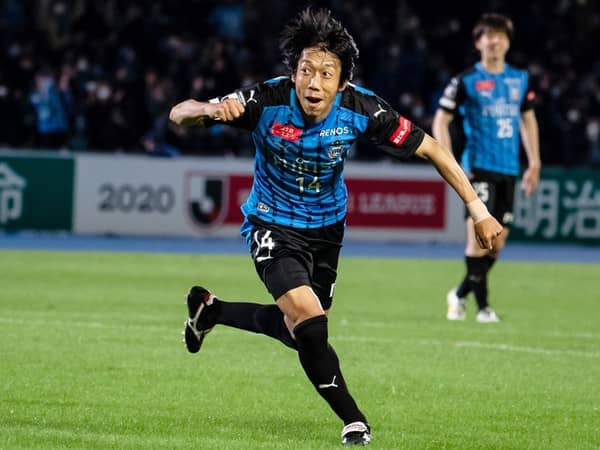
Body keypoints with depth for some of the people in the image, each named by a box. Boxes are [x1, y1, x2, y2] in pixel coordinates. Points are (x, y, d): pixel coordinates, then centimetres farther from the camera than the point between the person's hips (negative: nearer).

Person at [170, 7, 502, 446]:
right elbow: (179, 113, -24)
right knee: (309, 325, -23)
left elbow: (430, 148, -16)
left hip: (326, 228, 4)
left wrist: (478, 208, -21)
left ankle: (211, 310, 42)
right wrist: (214, 110, -48)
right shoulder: (268, 101, -28)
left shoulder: (361, 109, -24)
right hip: (273, 225, -4)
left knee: (300, 331, 16)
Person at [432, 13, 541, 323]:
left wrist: (534, 163, 16)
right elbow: (440, 121, -1)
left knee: (497, 243, 5)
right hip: (479, 169, -5)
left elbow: (528, 119, 22)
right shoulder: (466, 81, -3)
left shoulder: (520, 79, 11)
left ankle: (460, 295, 22)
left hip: (509, 170, 5)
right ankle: (482, 306, -7)